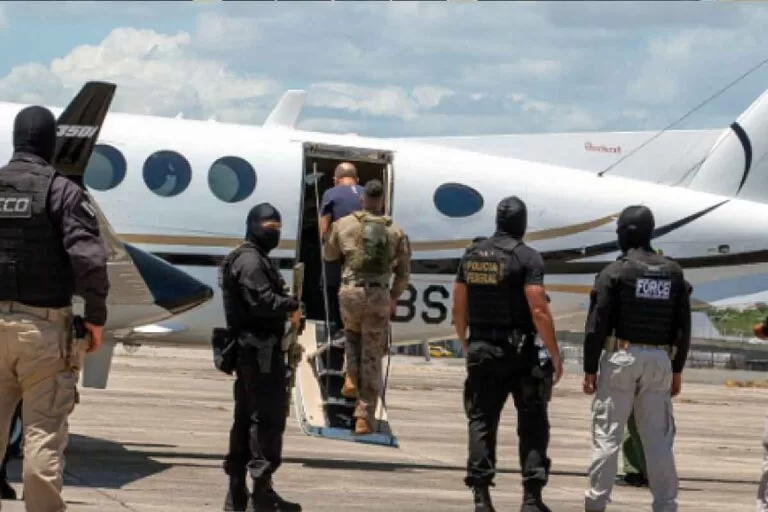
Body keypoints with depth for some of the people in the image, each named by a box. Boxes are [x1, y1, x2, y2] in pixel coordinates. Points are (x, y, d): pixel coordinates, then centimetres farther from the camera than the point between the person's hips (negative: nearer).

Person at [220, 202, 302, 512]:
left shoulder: (256, 260, 23)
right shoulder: (251, 261, -11)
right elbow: (261, 301, -22)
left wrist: (287, 307, 2)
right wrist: (292, 306, -8)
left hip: (250, 350, 11)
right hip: (260, 350, -11)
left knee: (246, 418, 12)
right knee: (268, 417, -11)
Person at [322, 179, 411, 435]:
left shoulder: (344, 224, 4)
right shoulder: (396, 232, 6)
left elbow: (329, 254, 21)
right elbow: (403, 273, 11)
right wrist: (394, 298, 26)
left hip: (349, 292, 0)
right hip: (379, 297, 0)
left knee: (353, 335, 33)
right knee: (372, 359, 5)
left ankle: (351, 378, 11)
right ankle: (364, 417, 2)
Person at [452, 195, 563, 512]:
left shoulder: (472, 254, 7)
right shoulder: (527, 258, -9)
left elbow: (459, 308, 10)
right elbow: (539, 310, -15)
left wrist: (466, 347, 22)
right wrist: (555, 355, -9)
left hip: (481, 351, 4)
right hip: (519, 352, -4)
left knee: (481, 422, 6)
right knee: (532, 424, 4)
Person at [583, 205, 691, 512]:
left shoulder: (615, 272, -7)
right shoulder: (674, 273, 7)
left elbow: (597, 325, -9)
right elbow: (684, 326, 8)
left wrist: (590, 368, -2)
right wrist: (677, 369, 15)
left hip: (622, 357, -4)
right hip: (660, 360, 4)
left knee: (607, 434, 1)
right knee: (658, 438, 7)